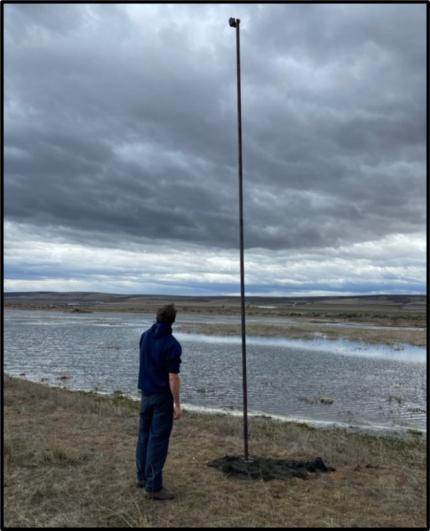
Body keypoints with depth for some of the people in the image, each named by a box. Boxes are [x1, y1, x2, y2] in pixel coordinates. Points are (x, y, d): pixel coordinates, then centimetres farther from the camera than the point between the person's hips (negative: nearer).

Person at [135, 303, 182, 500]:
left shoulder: (145, 336, 2)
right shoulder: (172, 345, -20)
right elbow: (173, 378, -20)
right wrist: (177, 404, -13)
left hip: (145, 392, 7)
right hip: (162, 396, -7)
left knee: (144, 434, 17)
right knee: (158, 439, -2)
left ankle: (143, 476, 29)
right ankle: (153, 486, 4)